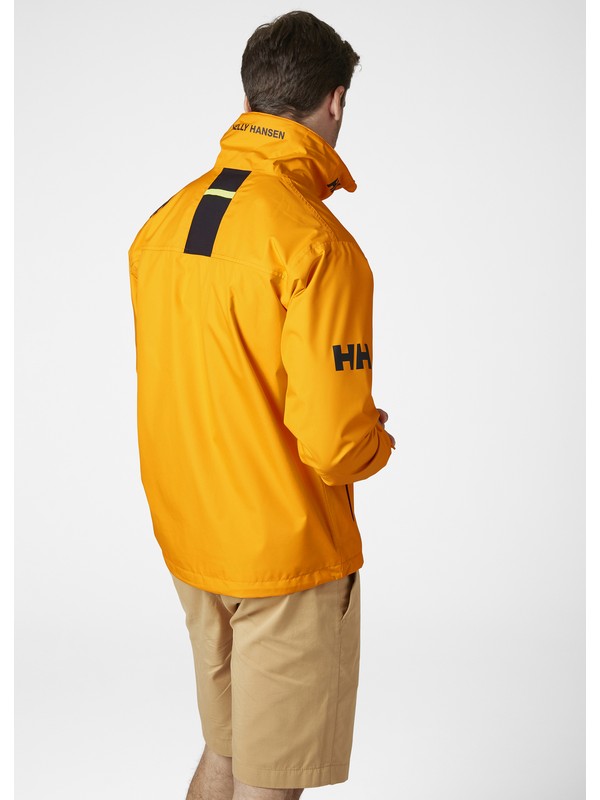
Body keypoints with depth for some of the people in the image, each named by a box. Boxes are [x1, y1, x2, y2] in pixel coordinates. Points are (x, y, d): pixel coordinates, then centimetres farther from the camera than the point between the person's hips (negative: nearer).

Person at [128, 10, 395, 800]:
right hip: (287, 555, -7)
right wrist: (379, 440, -3)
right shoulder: (315, 240, -21)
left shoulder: (163, 222, 3)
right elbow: (334, 443, -24)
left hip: (187, 537, 7)